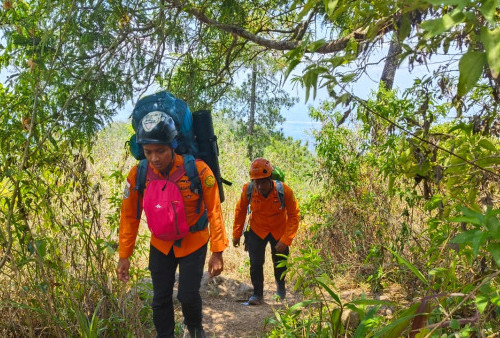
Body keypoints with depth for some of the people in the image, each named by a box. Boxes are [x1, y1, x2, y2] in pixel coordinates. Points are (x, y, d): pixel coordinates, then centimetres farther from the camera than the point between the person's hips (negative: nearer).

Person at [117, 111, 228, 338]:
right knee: (161, 298, 9)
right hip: (160, 245, 2)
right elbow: (129, 216, -5)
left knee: (188, 295, 2)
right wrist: (124, 256, -2)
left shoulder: (198, 170, -25)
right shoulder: (138, 174, -17)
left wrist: (217, 252, -15)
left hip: (193, 243, -2)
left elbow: (214, 211, -16)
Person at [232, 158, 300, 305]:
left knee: (280, 263, 16)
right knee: (256, 263, -5)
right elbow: (240, 210, -6)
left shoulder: (284, 191, -30)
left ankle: (281, 287, 47)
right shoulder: (248, 189, -24)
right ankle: (257, 294, 18)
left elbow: (294, 216, -20)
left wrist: (285, 240, -26)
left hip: (279, 231, 0)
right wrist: (237, 234, -2)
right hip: (257, 231, 0)